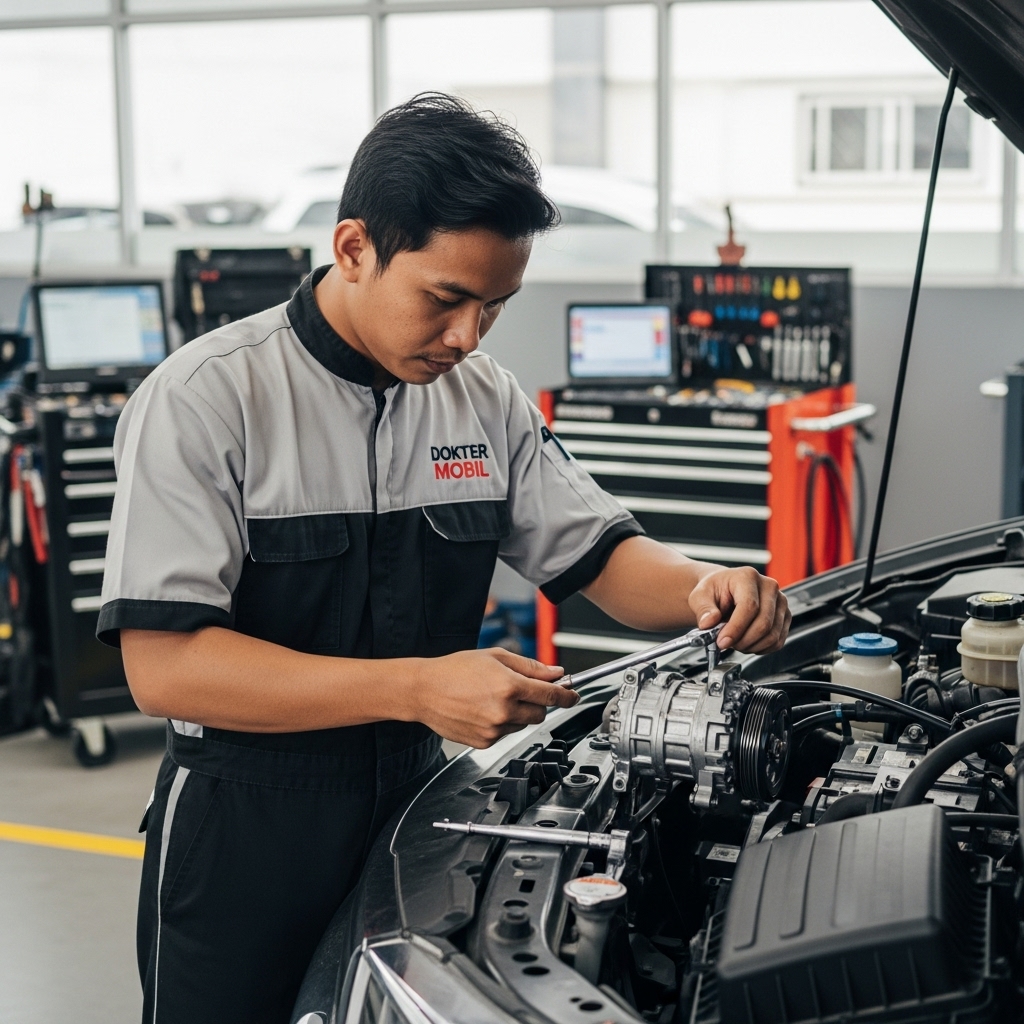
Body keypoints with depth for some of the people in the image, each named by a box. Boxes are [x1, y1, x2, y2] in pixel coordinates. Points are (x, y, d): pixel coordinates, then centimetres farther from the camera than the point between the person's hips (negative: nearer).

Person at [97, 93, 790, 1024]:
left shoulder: (485, 399, 3)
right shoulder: (205, 400, -16)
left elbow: (600, 555, 9)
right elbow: (165, 666, -22)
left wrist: (704, 587, -15)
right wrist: (418, 688, -28)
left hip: (416, 807, 5)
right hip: (245, 836, -5)